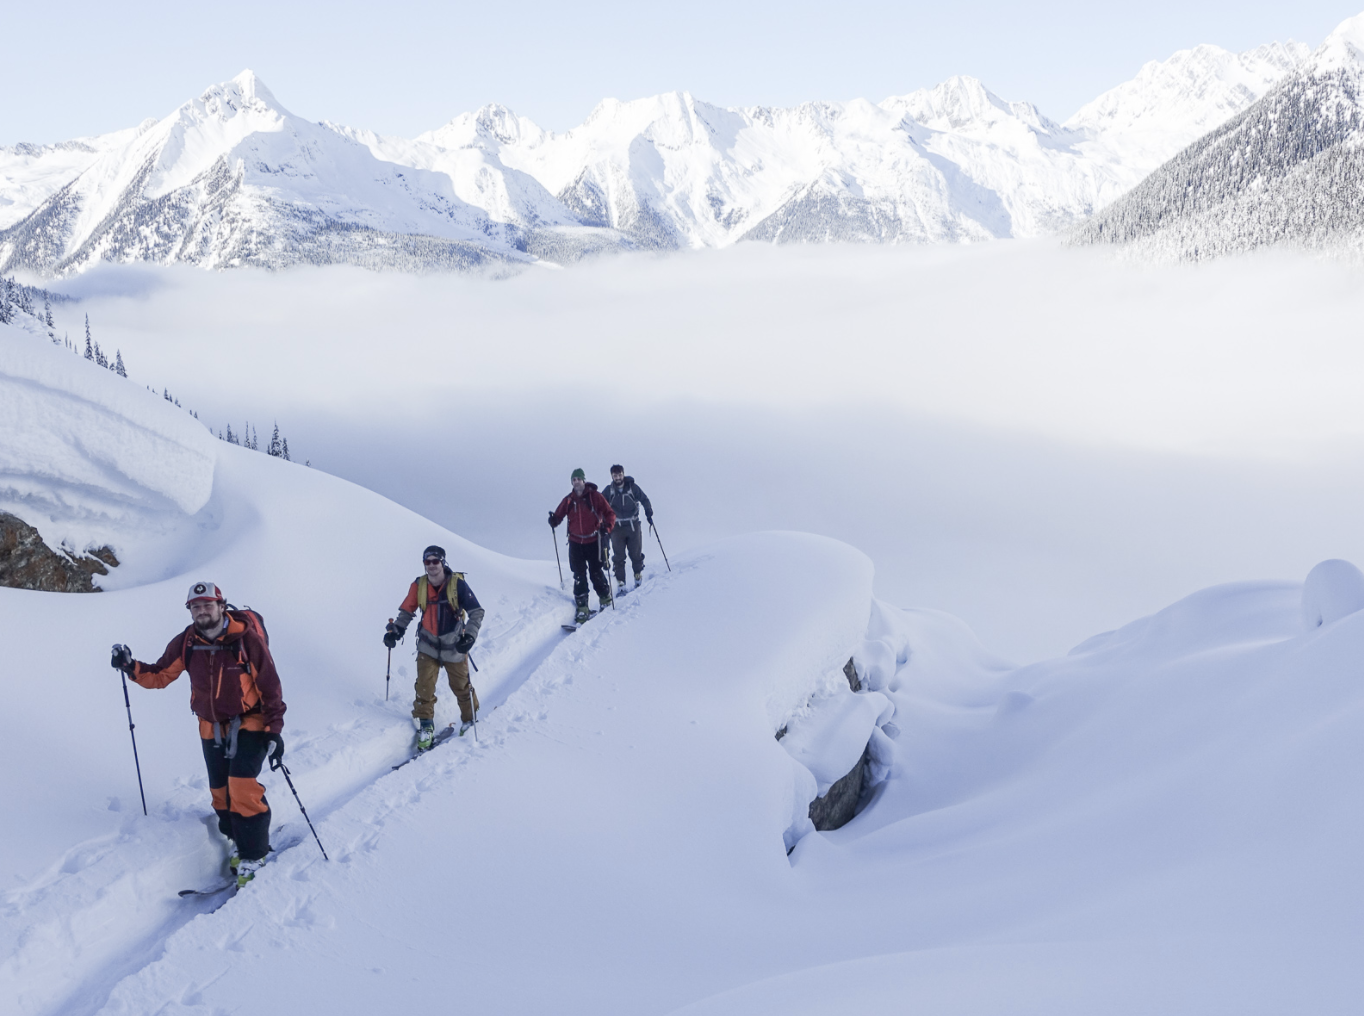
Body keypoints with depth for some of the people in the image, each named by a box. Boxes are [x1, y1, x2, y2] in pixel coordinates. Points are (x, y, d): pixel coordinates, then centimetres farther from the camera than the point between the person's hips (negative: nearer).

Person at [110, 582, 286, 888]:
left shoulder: (247, 639, -17)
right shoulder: (186, 643, -4)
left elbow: (271, 686, -12)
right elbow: (160, 675, 5)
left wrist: (275, 731, -15)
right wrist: (131, 667, -15)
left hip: (249, 724, -5)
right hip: (212, 728, 5)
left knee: (242, 786, -16)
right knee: (220, 791, 9)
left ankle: (253, 854, -3)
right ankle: (235, 840, 31)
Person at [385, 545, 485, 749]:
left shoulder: (457, 584, -16)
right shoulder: (419, 585, -6)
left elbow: (476, 612, -16)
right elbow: (407, 611, 6)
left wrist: (470, 636, -29)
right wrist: (395, 630, -8)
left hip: (454, 647, -2)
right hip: (428, 646, 2)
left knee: (461, 686, 11)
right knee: (424, 686, -4)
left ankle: (470, 719, 34)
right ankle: (425, 726, 12)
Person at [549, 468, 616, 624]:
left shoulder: (595, 496, -3)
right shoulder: (568, 500, 5)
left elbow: (609, 513, -2)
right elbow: (559, 515, 9)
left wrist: (607, 527, -20)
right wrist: (554, 520, -14)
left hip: (594, 542, -3)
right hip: (576, 542, 3)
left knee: (596, 573, 2)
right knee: (579, 575, -1)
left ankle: (605, 599, 24)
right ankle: (582, 608, 2)